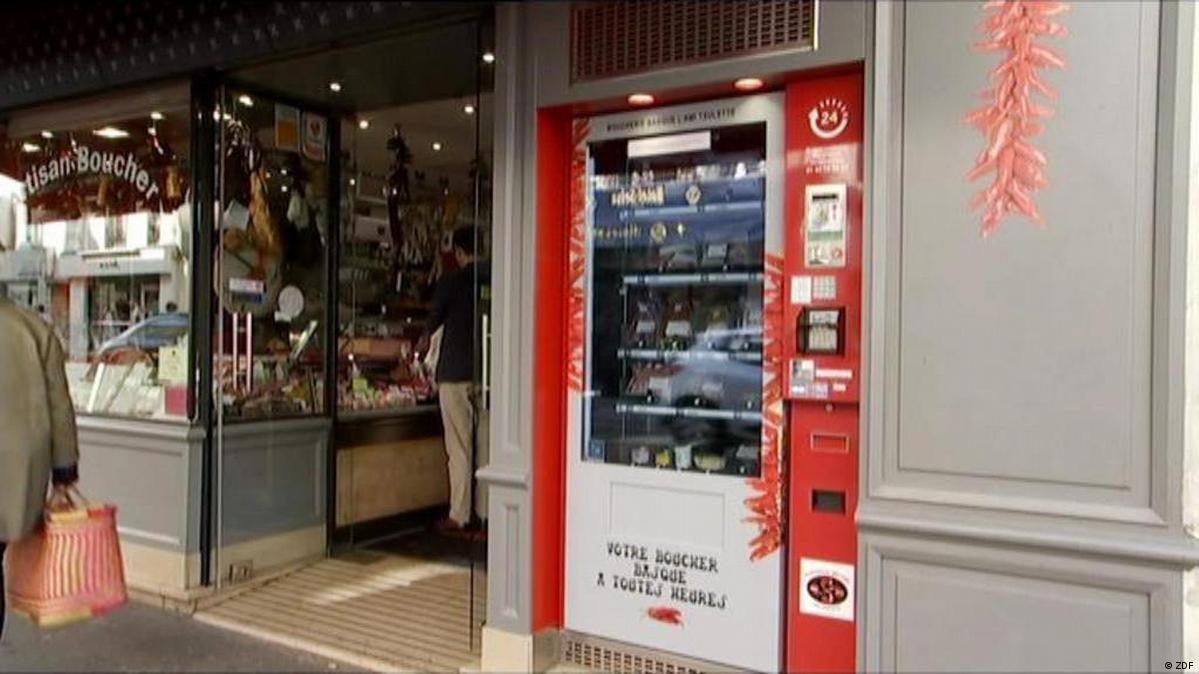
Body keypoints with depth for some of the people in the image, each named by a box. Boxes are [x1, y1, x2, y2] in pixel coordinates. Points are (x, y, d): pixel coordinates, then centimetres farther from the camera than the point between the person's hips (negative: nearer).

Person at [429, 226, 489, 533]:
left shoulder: (450, 283, -7)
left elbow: (433, 323, 6)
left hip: (455, 374, -3)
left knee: (459, 449, 1)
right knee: (486, 446, 10)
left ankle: (459, 516, 6)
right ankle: (484, 512, 16)